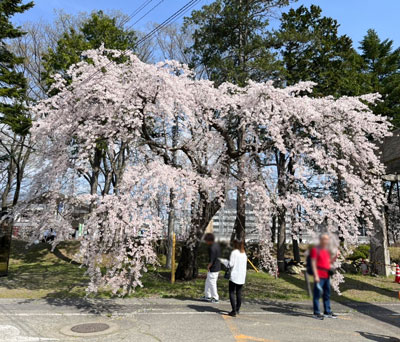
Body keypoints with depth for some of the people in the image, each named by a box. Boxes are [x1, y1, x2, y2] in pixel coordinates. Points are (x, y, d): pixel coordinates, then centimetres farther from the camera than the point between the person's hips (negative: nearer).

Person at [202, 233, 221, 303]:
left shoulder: (212, 248, -24)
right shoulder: (217, 245, 5)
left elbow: (211, 260, -24)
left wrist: (208, 267, -9)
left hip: (213, 269, -10)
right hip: (217, 267, 10)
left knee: (212, 283, 5)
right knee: (208, 282, 20)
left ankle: (215, 298, 16)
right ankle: (207, 296, 30)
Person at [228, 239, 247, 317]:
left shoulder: (234, 252, -9)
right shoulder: (244, 254, 9)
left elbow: (231, 264, -13)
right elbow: (245, 266, 12)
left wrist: (228, 265, 6)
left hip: (234, 276, -6)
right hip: (242, 276, 6)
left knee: (232, 293, -1)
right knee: (239, 293, 15)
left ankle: (234, 311, -7)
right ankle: (237, 309, 23)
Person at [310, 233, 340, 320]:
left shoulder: (327, 250, 16)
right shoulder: (315, 249, -8)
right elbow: (313, 263, -13)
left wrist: (336, 256, 7)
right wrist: (316, 275, -18)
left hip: (326, 276, 9)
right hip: (319, 276, -8)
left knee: (327, 295, 16)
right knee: (317, 294, -3)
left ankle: (327, 312, 27)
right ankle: (316, 313, 5)